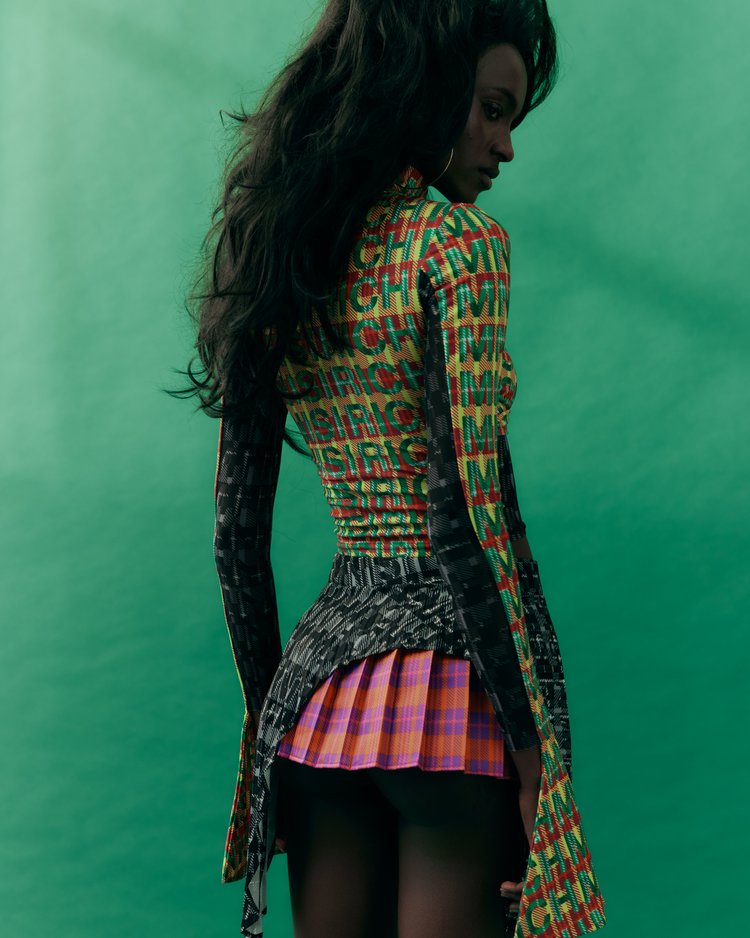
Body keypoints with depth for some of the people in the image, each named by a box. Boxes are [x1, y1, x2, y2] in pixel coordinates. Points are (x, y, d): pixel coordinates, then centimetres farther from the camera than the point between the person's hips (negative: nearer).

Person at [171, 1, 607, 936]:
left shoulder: (278, 260, 9)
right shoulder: (456, 239, -10)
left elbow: (237, 529, 12)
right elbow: (468, 509, -18)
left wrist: (270, 712, 21)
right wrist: (535, 741, -15)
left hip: (323, 671, 7)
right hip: (448, 679, -7)